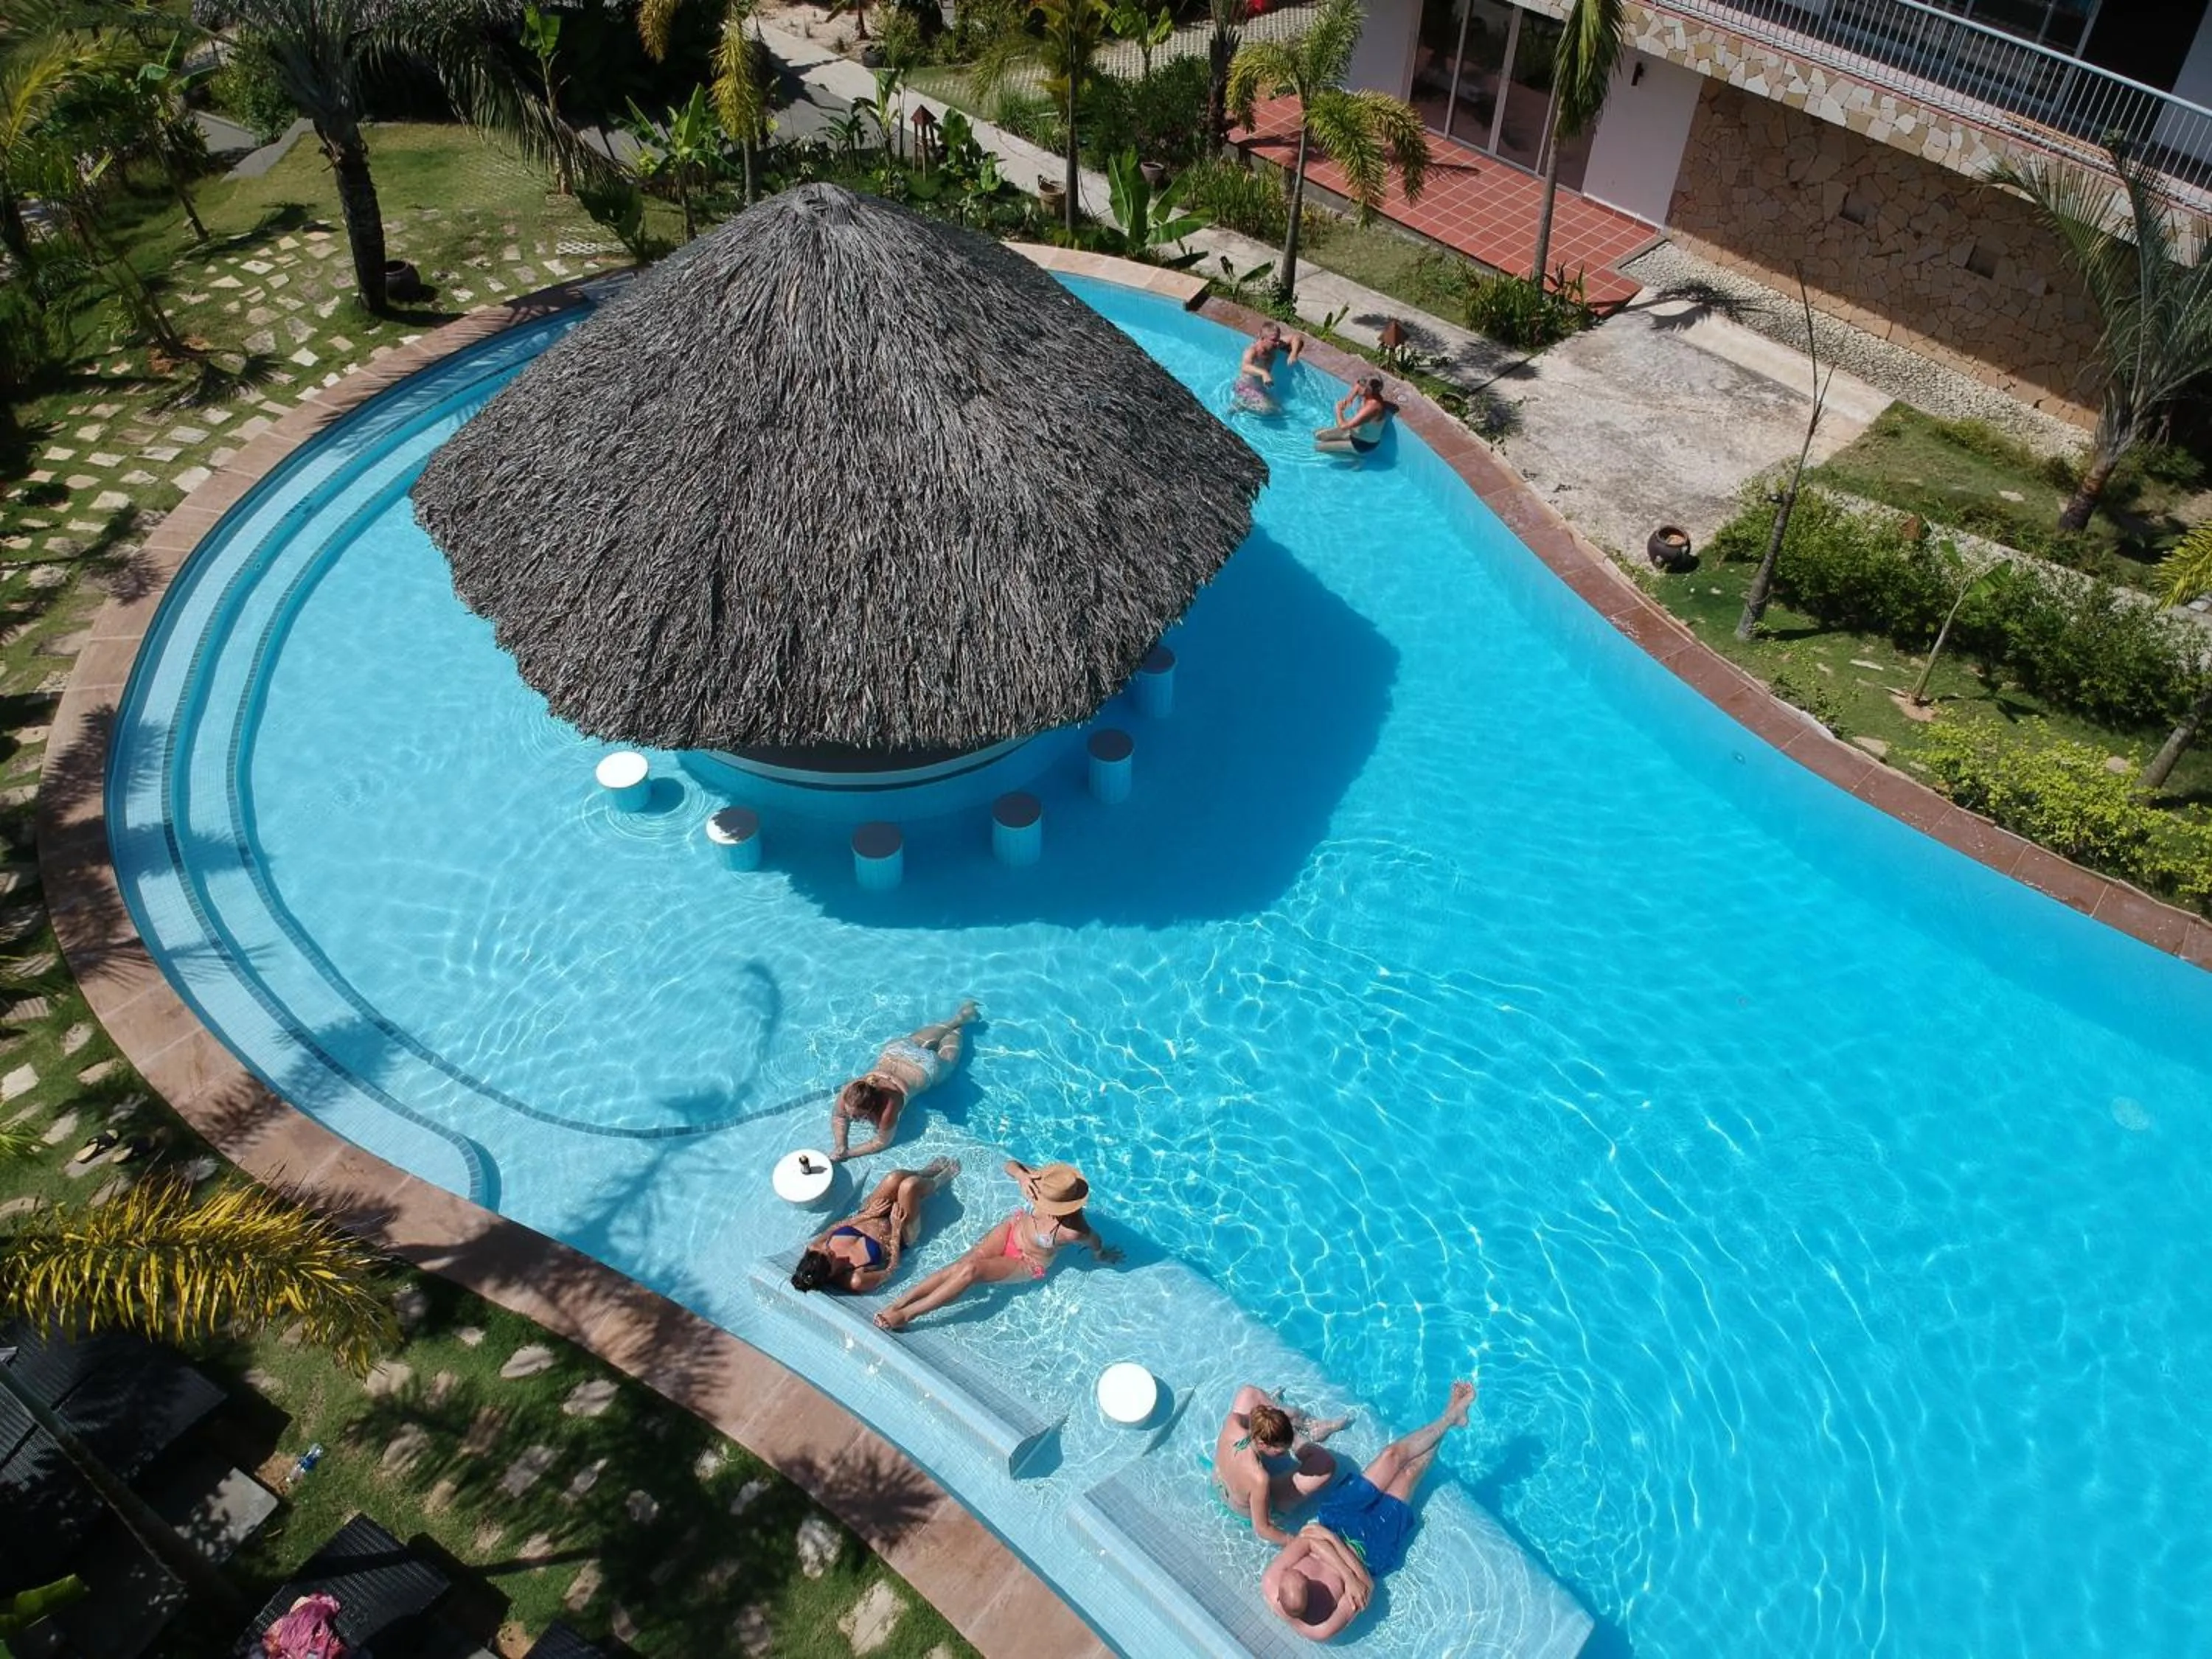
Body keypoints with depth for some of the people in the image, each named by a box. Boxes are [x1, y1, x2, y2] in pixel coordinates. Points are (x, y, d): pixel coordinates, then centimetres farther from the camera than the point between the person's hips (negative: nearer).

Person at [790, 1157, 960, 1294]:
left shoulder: (815, 1249, -25)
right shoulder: (856, 1281, -37)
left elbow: (835, 1227, -4)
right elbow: (892, 1268, -22)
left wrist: (866, 1214, -7)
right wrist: (896, 1229, -19)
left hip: (869, 1220, 5)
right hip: (898, 1235, -5)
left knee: (896, 1178, -13)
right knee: (909, 1185, -20)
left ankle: (929, 1172, 24)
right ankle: (937, 1182, 19)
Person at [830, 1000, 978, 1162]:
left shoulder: (887, 1107, -45)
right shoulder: (849, 1092, -33)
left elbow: (882, 1143, -31)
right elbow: (838, 1117, -15)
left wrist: (848, 1154, -35)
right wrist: (840, 1146, -31)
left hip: (924, 1067, -3)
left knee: (947, 1058, 29)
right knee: (920, 1043, 34)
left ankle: (962, 1019, 50)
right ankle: (956, 1020, 54)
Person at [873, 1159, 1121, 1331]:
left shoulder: (1072, 1230, -39)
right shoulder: (1047, 1184, -27)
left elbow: (1095, 1242, -17)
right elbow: (1010, 1164, -13)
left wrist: (1101, 1254, 8)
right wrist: (1022, 1176, -37)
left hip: (1028, 1264, -4)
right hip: (1013, 1228, 4)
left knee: (970, 1271, -21)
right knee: (962, 1264, -16)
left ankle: (905, 1315, -15)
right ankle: (899, 1303, -16)